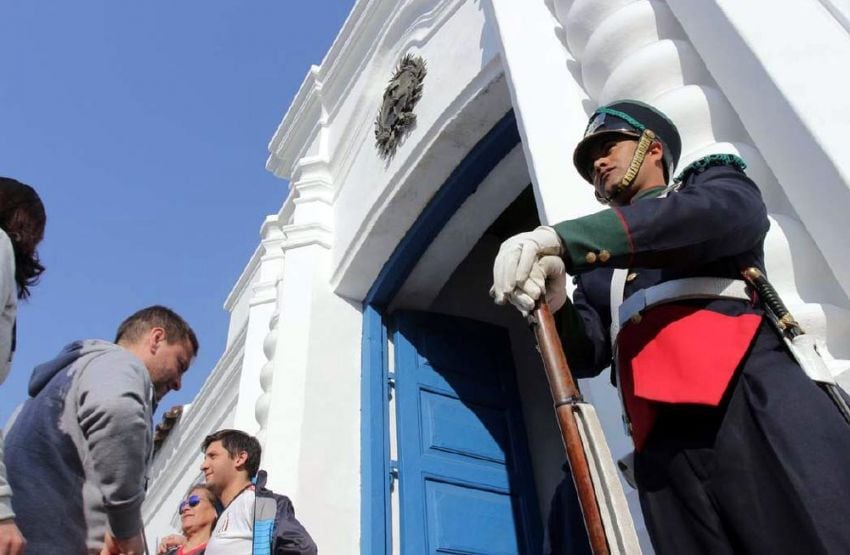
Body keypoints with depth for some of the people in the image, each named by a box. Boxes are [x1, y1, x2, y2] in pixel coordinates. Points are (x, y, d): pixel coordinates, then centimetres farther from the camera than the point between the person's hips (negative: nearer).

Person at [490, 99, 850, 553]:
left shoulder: (714, 180, 21)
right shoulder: (597, 265, 29)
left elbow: (721, 215, -6)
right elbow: (587, 354, 16)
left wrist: (561, 238, -15)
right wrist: (555, 308, -9)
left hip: (750, 394, -3)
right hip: (660, 438, 4)